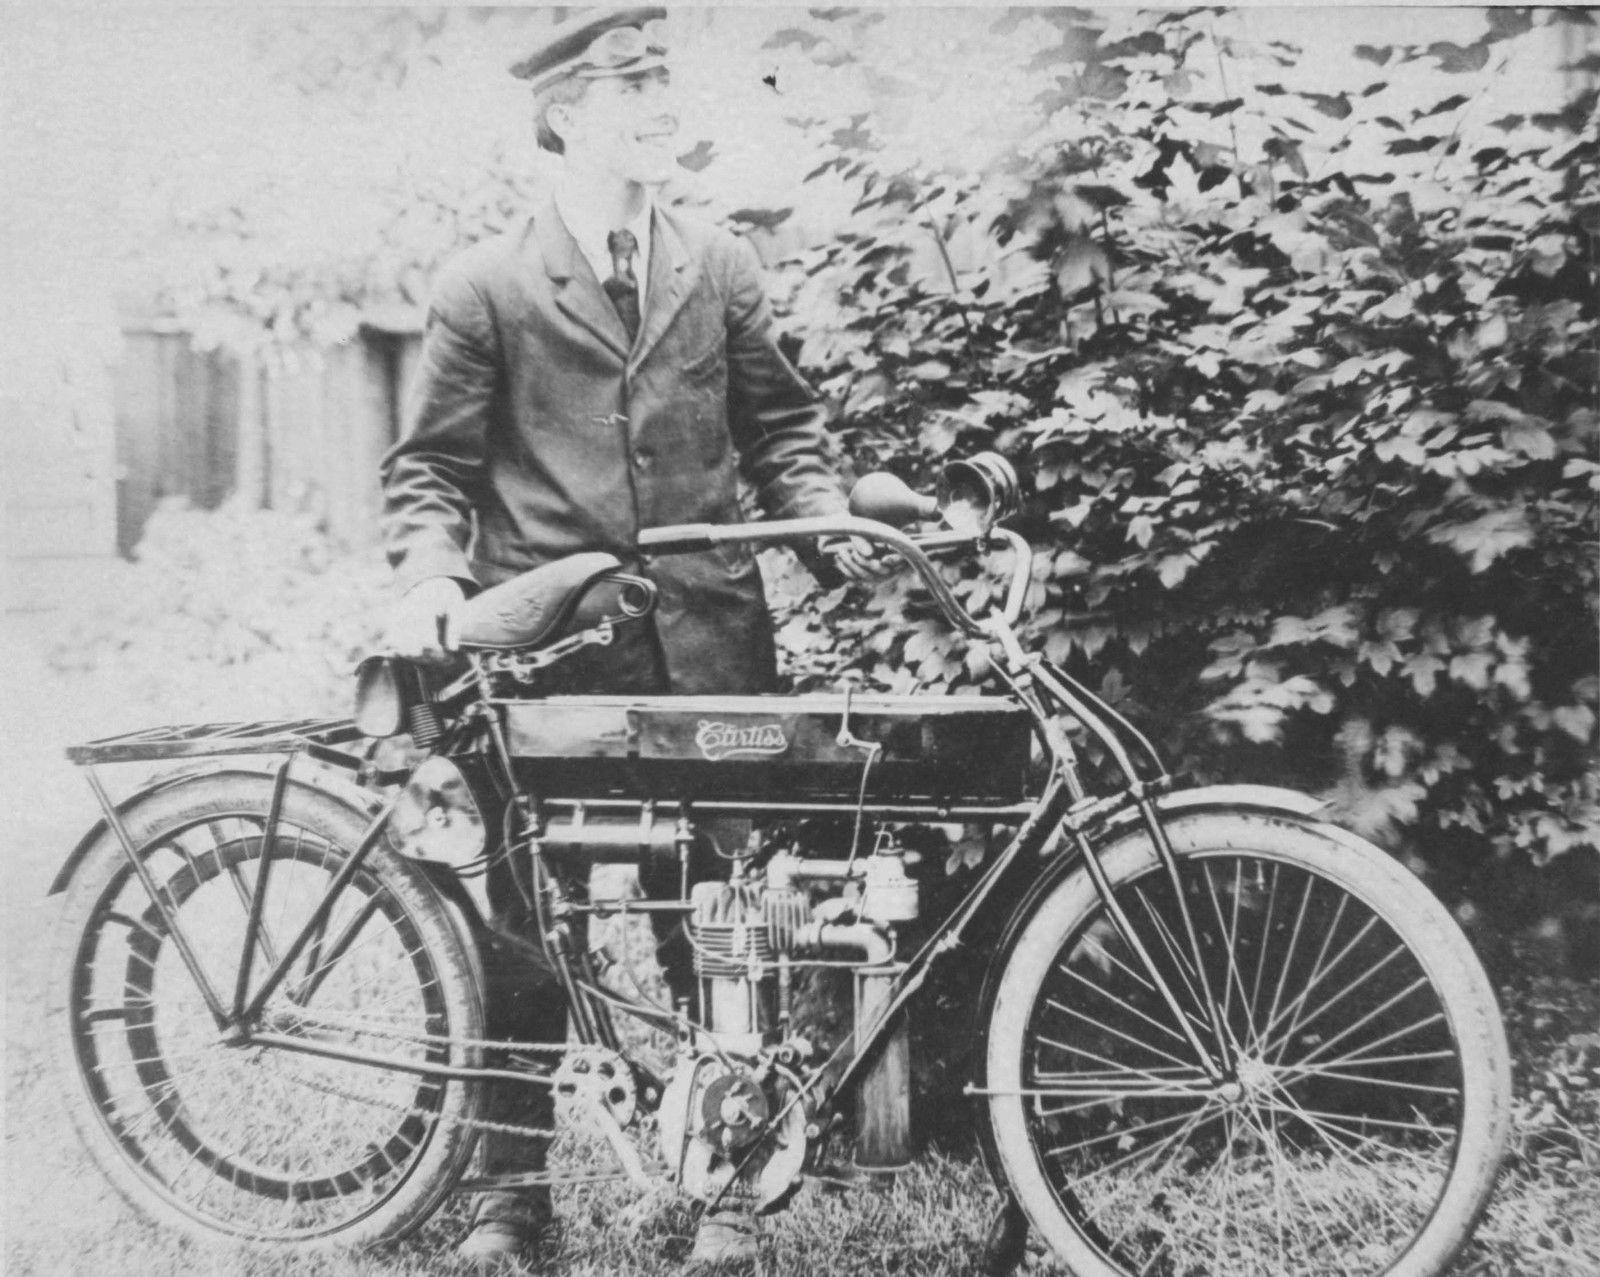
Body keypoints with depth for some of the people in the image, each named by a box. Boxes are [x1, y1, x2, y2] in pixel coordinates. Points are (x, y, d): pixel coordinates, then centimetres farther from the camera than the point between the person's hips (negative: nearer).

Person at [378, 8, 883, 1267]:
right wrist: (429, 576, -15)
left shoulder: (721, 266, 9)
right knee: (526, 923, 7)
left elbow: (781, 424, 13)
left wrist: (830, 515, -5)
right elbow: (430, 465, 2)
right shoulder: (484, 286, 2)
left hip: (710, 644, 2)